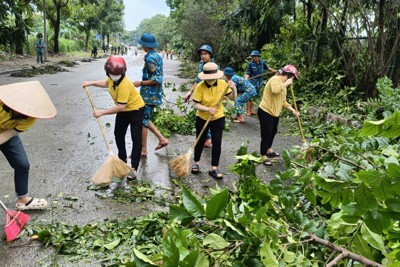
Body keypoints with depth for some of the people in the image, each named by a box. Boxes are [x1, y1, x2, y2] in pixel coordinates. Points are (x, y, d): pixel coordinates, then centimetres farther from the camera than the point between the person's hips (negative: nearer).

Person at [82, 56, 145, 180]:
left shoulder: (124, 85, -34)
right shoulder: (112, 79, -8)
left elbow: (120, 107, -37)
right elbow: (106, 83, 20)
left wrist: (102, 112, -32)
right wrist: (91, 83, 9)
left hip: (135, 109, -9)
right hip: (123, 110, 9)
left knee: (136, 138, -11)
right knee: (118, 134, 17)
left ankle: (134, 168, -8)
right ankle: (122, 159, 36)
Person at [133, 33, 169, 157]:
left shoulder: (150, 58, -18)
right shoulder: (158, 56, 10)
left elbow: (157, 79, -23)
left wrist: (141, 83, -17)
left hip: (149, 94, -9)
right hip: (155, 94, 9)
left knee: (143, 120, 0)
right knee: (145, 119, 18)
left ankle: (143, 149, 9)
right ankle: (162, 139, 18)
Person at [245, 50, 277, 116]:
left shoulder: (262, 62, 1)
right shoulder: (250, 64, -14)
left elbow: (266, 67, 21)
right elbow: (247, 73, -14)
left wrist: (273, 70, 28)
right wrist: (245, 80, -29)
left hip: (259, 82, 5)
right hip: (252, 82, -5)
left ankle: (251, 110, 20)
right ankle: (248, 111, -2)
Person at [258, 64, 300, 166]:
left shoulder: (283, 83, 13)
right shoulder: (275, 79, -17)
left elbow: (283, 101, 16)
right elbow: (275, 90, -40)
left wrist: (293, 110, 7)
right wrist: (286, 84, -25)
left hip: (274, 112, 10)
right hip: (265, 111, -10)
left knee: (273, 132, 23)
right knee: (266, 134, -4)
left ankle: (269, 150, 42)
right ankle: (264, 156, 9)